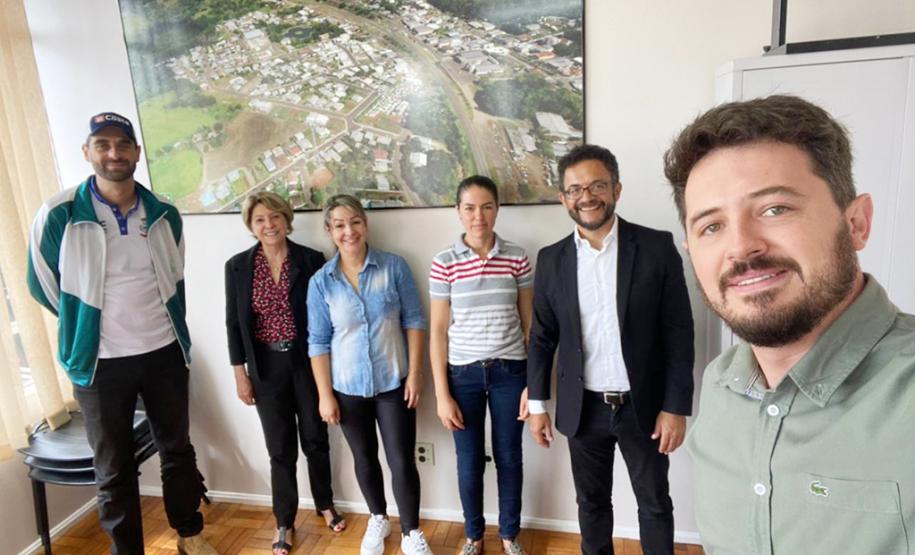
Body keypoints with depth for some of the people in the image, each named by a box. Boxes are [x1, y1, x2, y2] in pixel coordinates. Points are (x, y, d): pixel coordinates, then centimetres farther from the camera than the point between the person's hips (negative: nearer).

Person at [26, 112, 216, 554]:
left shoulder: (165, 214, -1)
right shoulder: (59, 215, -11)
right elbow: (43, 285, 2)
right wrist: (89, 323, 9)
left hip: (165, 352, 3)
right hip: (101, 362, -3)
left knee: (177, 449, 17)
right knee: (114, 470, 10)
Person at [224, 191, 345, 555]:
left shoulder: (312, 260, -7)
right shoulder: (237, 266, -3)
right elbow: (234, 323, 1)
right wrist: (240, 373, 0)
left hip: (307, 362, 0)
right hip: (267, 367, 0)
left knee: (315, 439, 14)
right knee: (281, 448, 9)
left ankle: (325, 505, 38)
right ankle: (284, 523, 29)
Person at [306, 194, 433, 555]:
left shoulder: (394, 267, -9)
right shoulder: (321, 282, -6)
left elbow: (414, 320, -5)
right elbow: (318, 342, -2)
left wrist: (415, 372, -9)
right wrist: (325, 394, -3)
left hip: (394, 382, -1)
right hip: (348, 387, 2)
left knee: (402, 462, 2)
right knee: (365, 458, 19)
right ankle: (378, 520, 43)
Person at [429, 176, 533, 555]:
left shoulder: (517, 258, -2)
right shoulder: (444, 263, -6)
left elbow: (530, 324, 2)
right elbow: (438, 331, -3)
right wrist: (442, 394, -5)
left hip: (510, 372, 1)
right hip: (463, 375, 0)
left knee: (509, 459, 14)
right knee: (469, 464, 12)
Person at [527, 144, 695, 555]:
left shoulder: (657, 247, -8)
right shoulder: (551, 259, -1)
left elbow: (679, 333, -7)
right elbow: (542, 337, 4)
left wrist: (676, 407, -9)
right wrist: (537, 404, 3)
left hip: (644, 406, -1)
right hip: (583, 409, 2)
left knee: (655, 504, 16)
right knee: (591, 503, 18)